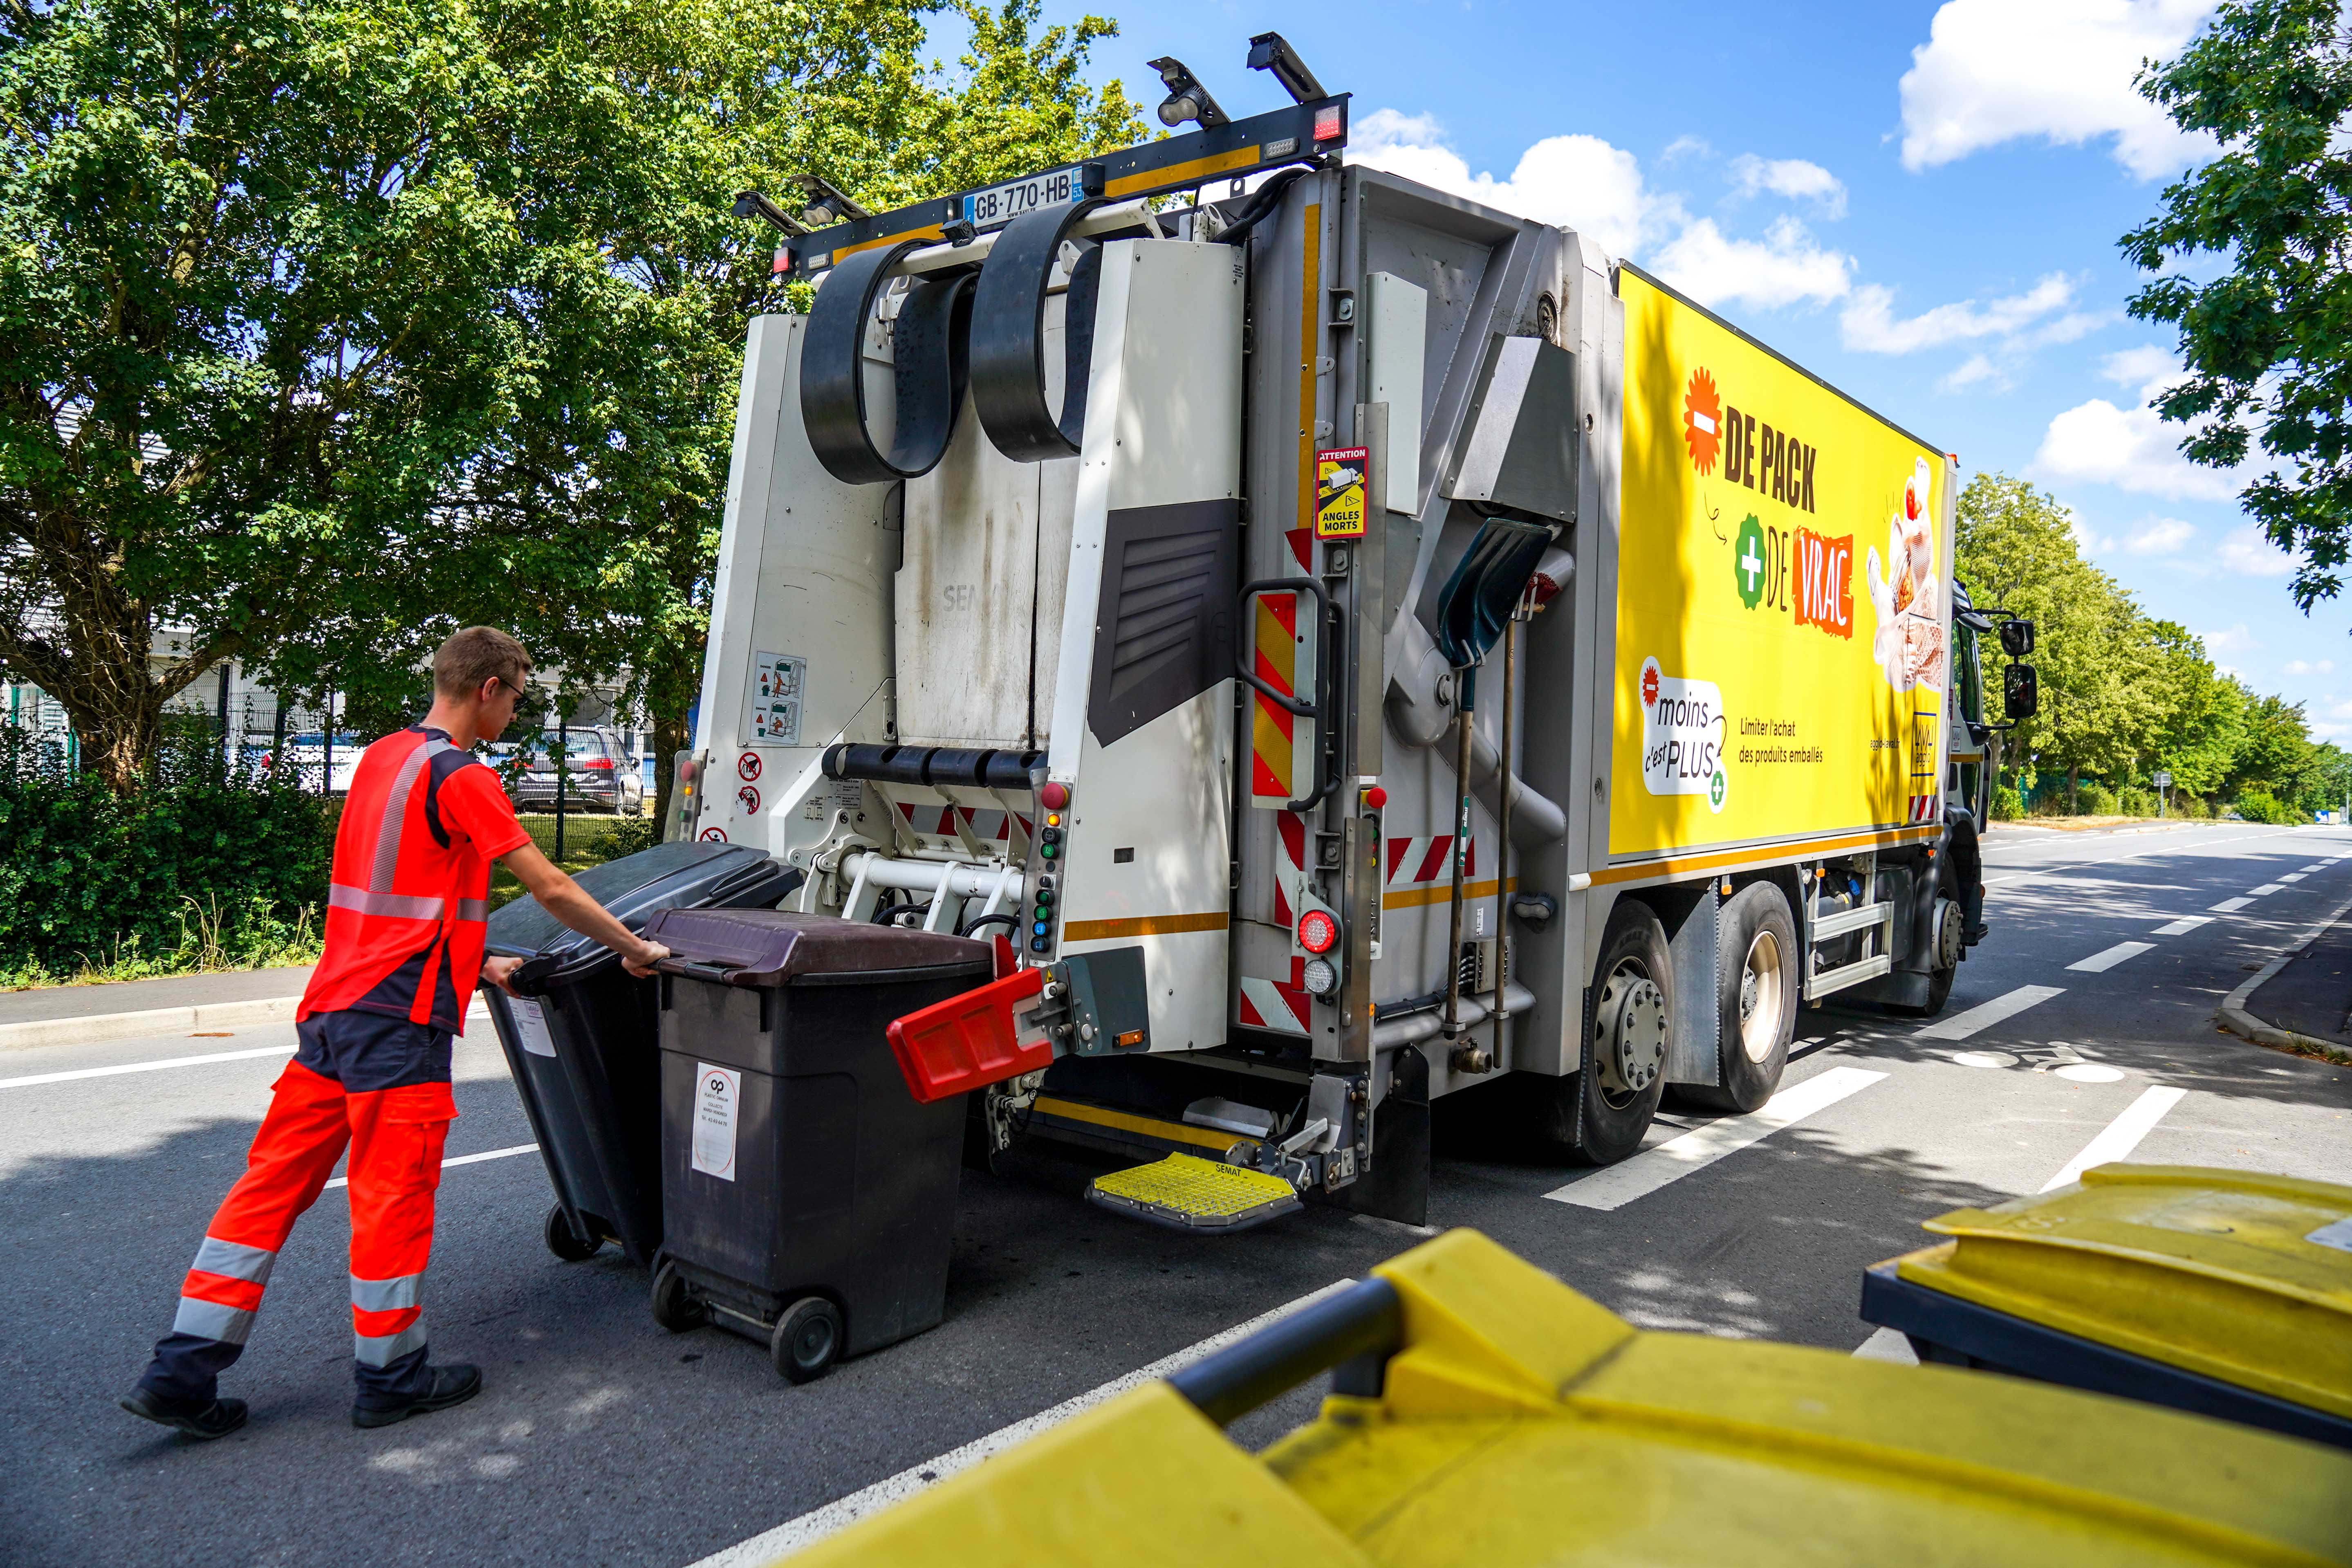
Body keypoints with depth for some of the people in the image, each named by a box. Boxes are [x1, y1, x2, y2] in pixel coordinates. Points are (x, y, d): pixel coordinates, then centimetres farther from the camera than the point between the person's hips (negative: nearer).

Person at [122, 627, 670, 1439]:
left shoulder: (381, 758, 16)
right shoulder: (460, 776, -13)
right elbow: (552, 890, -14)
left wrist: (475, 963, 26)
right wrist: (633, 949, -3)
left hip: (334, 1004, 9)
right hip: (399, 1015, -9)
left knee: (274, 1180, 12)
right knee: (394, 1196, 3)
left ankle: (182, 1371, 16)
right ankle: (391, 1377, 17)